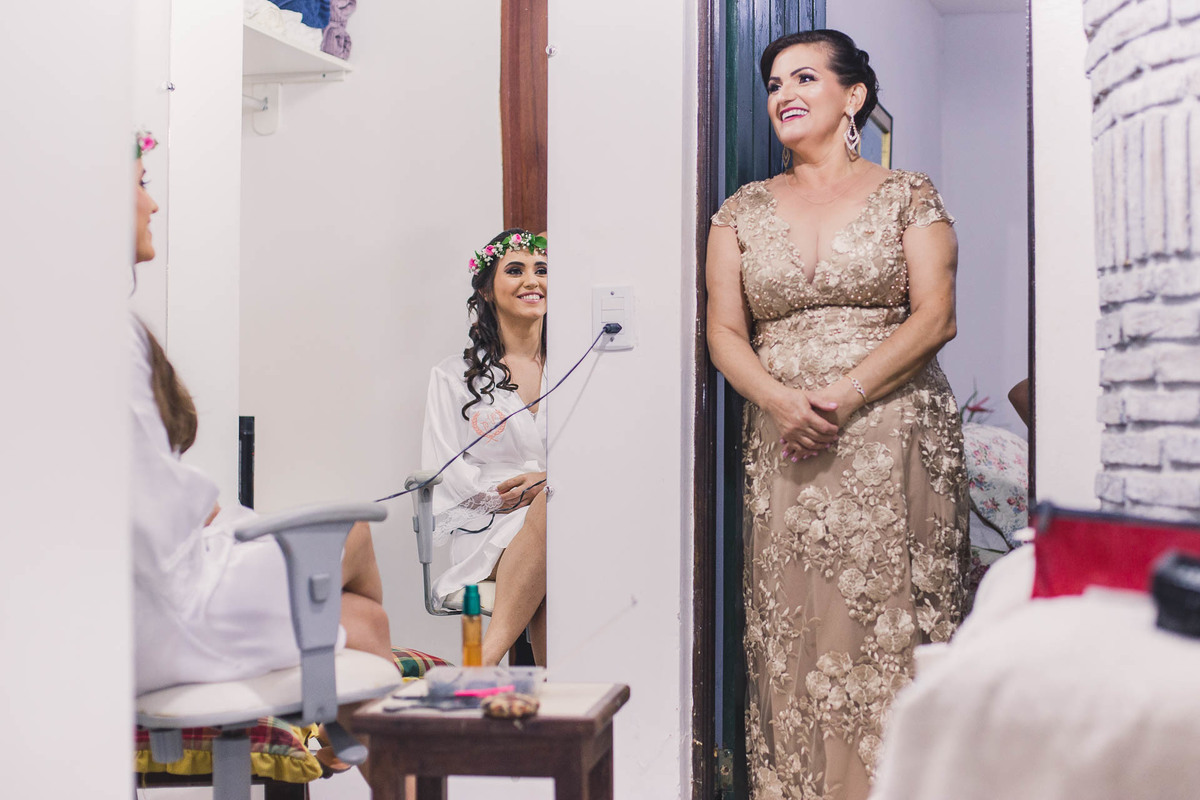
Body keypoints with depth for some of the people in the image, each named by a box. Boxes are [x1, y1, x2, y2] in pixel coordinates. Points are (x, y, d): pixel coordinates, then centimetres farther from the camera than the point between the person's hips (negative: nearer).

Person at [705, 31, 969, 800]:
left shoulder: (908, 195, 6)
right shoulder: (745, 210, 14)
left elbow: (934, 318, -3)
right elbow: (725, 334, 7)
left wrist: (846, 396, -15)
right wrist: (781, 400, -12)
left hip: (895, 440, -2)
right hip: (786, 449, 3)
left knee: (892, 627, -6)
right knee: (793, 631, -1)